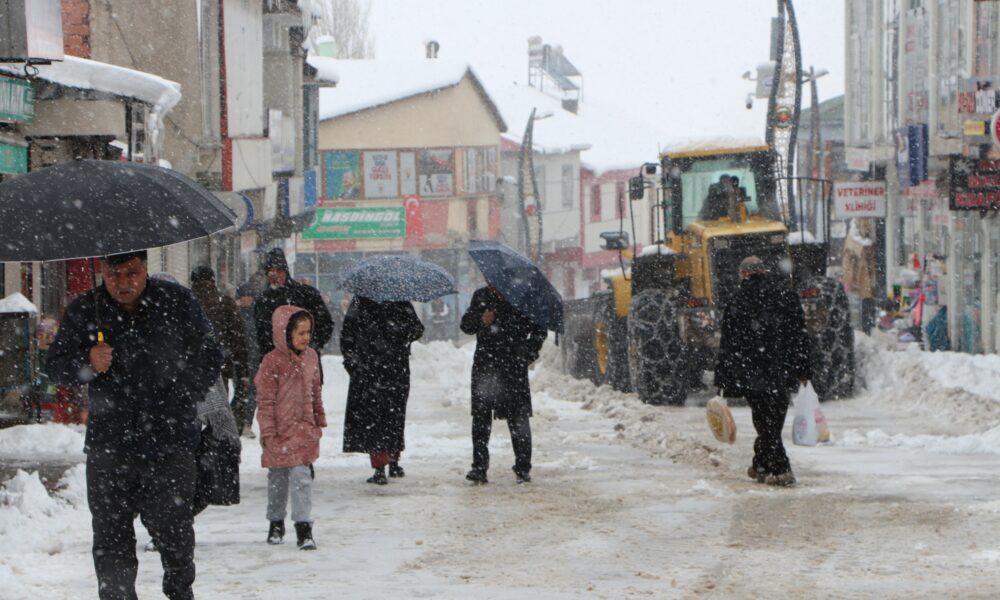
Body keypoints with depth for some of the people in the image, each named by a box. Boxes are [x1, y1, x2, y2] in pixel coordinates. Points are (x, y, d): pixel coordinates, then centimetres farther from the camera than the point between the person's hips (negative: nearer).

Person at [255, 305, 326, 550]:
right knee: (278, 479, 11)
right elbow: (265, 399, -12)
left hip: (304, 429, 3)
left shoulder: (310, 357, 4)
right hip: (279, 433, -3)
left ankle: (304, 528, -7)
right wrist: (268, 432, -13)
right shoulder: (273, 361, -13)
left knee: (302, 477, -6)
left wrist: (319, 420, 19)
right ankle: (276, 523, 27)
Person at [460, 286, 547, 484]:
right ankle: (479, 467, 3)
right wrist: (480, 320, -10)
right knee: (481, 417, 0)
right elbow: (466, 325, 11)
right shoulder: (481, 297, 11)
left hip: (513, 367, -3)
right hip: (484, 366, 3)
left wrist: (529, 353, -5)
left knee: (518, 419, -1)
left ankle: (523, 468, 6)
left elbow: (539, 330, 8)